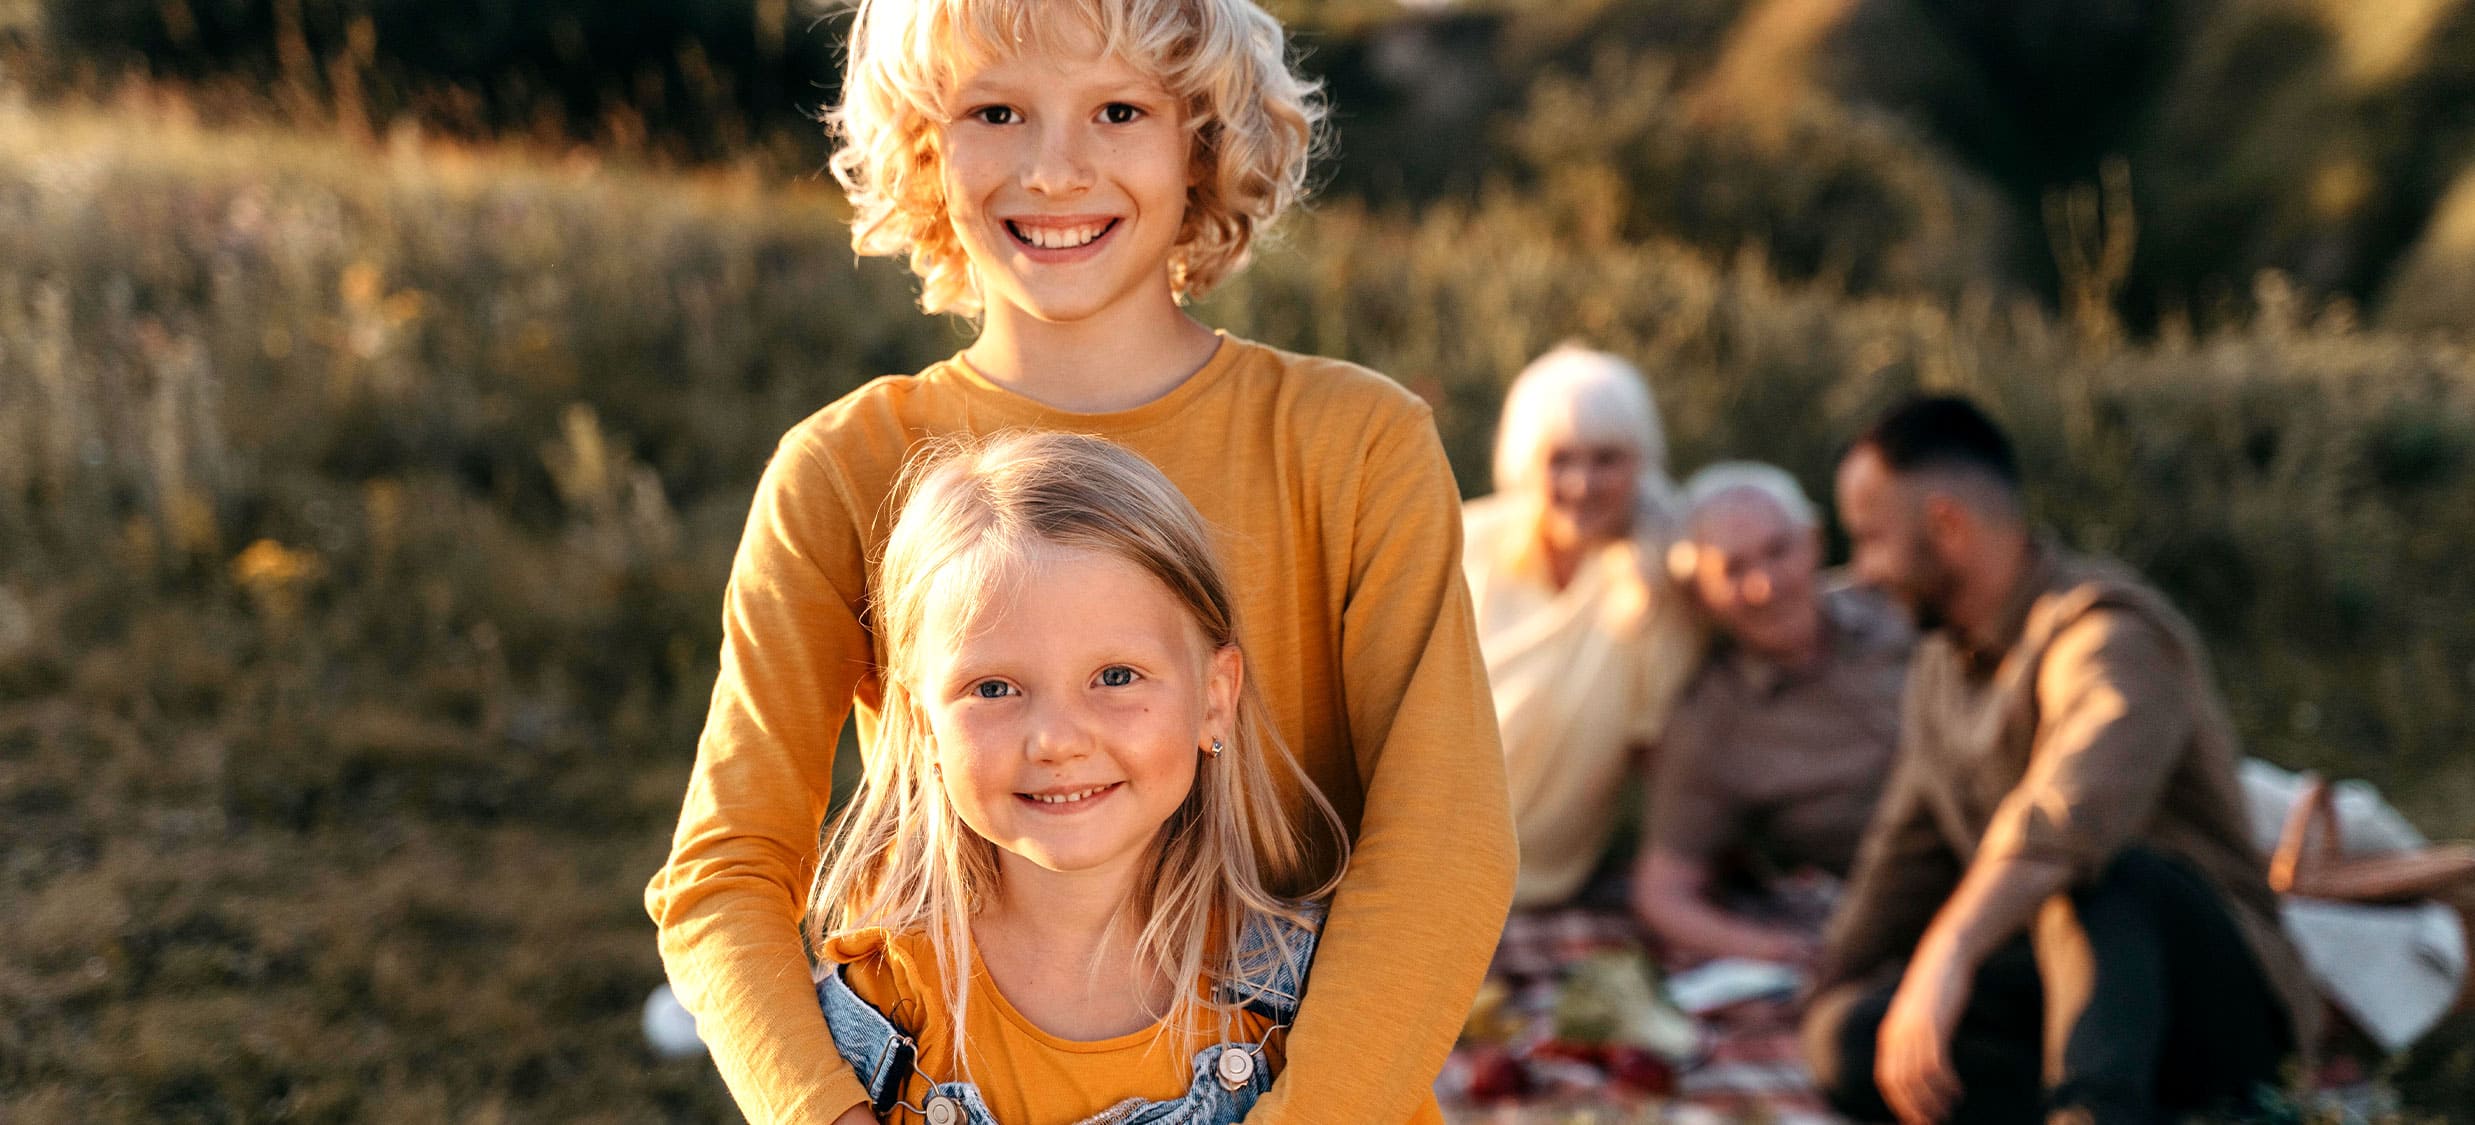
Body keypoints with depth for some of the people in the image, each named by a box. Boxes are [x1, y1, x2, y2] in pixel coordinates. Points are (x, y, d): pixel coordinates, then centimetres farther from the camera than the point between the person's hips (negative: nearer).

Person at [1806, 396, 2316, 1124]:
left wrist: (1950, 950, -50)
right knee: (1849, 1034, -19)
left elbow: (2078, 807, -38)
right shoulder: (1941, 664, 14)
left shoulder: (2107, 633, -17)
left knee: (2093, 870, -38)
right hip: (2055, 984, 8)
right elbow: (1905, 860, 23)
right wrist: (1829, 1003, 23)